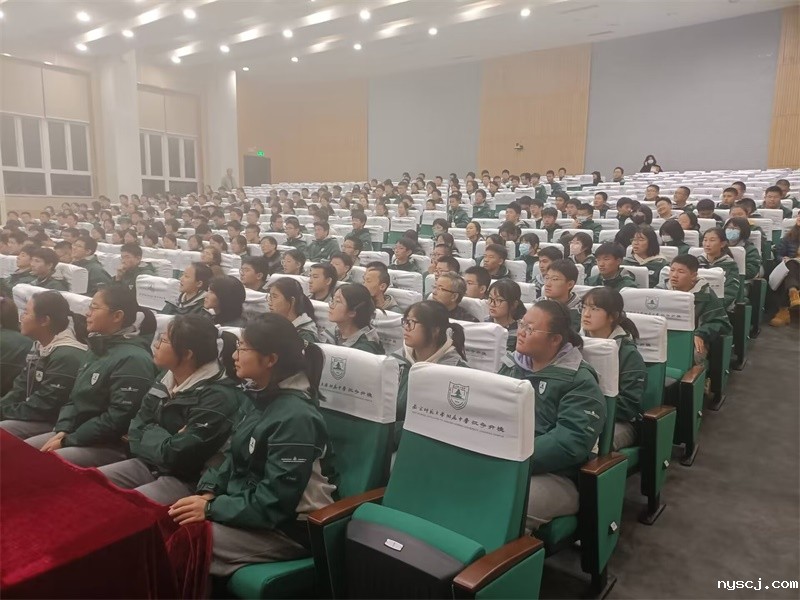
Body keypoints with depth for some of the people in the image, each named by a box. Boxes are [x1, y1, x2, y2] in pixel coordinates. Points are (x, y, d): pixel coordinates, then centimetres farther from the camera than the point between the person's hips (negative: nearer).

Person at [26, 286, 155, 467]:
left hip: (111, 446, -9)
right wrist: (62, 431, -2)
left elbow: (118, 420, -23)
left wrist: (68, 441, -15)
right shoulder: (97, 349, 12)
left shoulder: (133, 359, -20)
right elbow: (74, 399, 16)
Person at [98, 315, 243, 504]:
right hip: (149, 465, 8)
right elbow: (135, 435, 3)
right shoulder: (163, 383, 6)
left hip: (186, 480, -8)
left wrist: (150, 435, -6)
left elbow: (176, 455, -24)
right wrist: (161, 439, -15)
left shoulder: (217, 397, -23)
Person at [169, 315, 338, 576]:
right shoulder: (258, 396, 4)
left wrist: (212, 508, -19)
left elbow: (275, 501, -23)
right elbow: (233, 458, 11)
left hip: (288, 527, -8)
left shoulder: (296, 417, -24)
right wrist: (208, 492, -5)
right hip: (247, 506, 8)